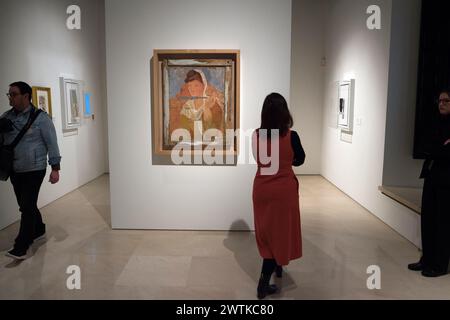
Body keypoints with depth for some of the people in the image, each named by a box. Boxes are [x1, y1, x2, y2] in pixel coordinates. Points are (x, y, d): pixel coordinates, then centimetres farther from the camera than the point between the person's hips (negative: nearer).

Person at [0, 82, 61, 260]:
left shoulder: (40, 118, -8)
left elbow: (51, 143, -8)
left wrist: (55, 168, -11)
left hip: (34, 170, -5)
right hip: (14, 171, 6)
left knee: (27, 207, -7)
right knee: (25, 205, 15)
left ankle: (21, 247, -3)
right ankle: (39, 230, 38)